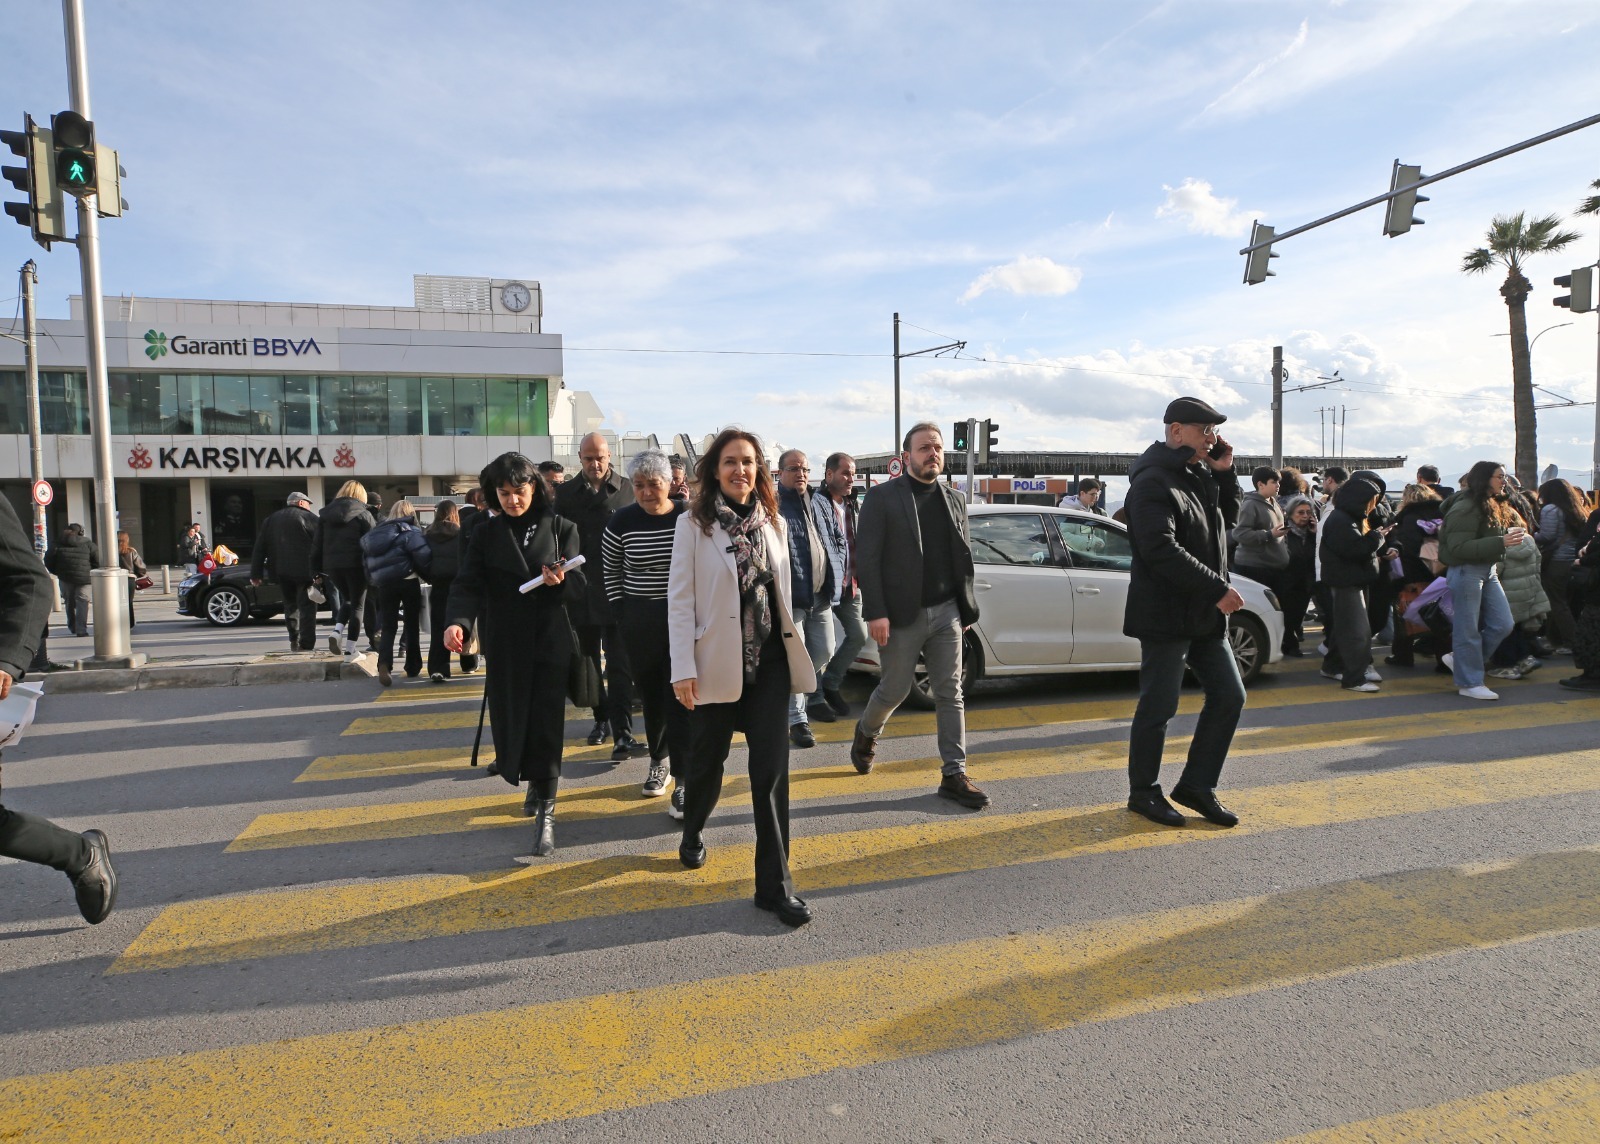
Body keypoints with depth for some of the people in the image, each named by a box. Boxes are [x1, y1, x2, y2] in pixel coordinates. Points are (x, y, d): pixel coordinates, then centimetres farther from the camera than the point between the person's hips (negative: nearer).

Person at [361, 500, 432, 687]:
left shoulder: (376, 532, 14)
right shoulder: (410, 531, -5)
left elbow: (367, 562, 14)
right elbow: (423, 556, -16)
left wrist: (374, 583, 17)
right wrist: (428, 574, -2)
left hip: (384, 585, 4)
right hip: (408, 582, -4)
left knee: (388, 627, 3)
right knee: (412, 625, 10)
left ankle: (384, 663, -21)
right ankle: (412, 668, 16)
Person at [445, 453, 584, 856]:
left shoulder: (561, 529, 2)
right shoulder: (487, 533, 4)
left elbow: (580, 588, -1)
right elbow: (468, 584, -6)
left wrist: (560, 582, -24)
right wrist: (458, 621, -25)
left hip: (550, 641, -2)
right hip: (505, 646, 2)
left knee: (546, 724, -4)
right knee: (512, 720, 9)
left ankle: (544, 812, 2)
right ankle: (535, 782, 37)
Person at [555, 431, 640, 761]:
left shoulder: (628, 490, 0)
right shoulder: (566, 493, 7)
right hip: (580, 591, 4)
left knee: (618, 666, -7)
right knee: (589, 662, 15)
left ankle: (622, 735, -9)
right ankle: (601, 719, 31)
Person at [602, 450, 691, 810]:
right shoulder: (622, 520, -4)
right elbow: (610, 570, 10)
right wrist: (621, 611, 6)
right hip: (639, 622, 2)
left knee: (681, 699, -4)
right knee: (651, 695, 13)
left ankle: (683, 780, 0)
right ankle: (658, 759, 35)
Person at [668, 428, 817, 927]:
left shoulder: (773, 523, 7)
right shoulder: (694, 524, -6)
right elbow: (679, 599, -9)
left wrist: (793, 652, 12)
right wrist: (683, 669, -14)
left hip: (768, 663, 3)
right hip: (716, 664, -3)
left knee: (771, 771, -1)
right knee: (707, 761, 15)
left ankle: (774, 884, 7)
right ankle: (693, 832, 46)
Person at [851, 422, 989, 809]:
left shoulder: (954, 499, 11)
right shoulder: (882, 497, -5)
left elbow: (964, 557, 14)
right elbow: (867, 558, -10)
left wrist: (968, 609, 9)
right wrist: (876, 613, -16)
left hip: (947, 611, 4)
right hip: (902, 614, -4)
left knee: (950, 694, 4)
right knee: (895, 690, 7)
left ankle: (954, 775, 10)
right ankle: (867, 731, 38)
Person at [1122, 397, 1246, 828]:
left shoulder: (1201, 476, 14)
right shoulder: (1153, 482, -15)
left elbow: (1229, 519, 22)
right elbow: (1162, 550, -25)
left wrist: (1225, 473, 6)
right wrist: (1217, 588, -23)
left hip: (1205, 614, 9)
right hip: (1166, 615, -9)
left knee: (1229, 696, 11)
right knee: (1158, 707, 1)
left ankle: (1196, 786, 23)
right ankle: (1143, 792, 17)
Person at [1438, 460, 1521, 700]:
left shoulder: (1495, 507, 14)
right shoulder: (1465, 508, -16)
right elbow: (1460, 547, -24)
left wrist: (1510, 539, 10)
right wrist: (1501, 543, -27)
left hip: (1488, 570, 9)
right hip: (1466, 571, -9)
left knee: (1502, 624, 7)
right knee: (1469, 630, -1)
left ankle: (1461, 659, 24)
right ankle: (1469, 683, 8)